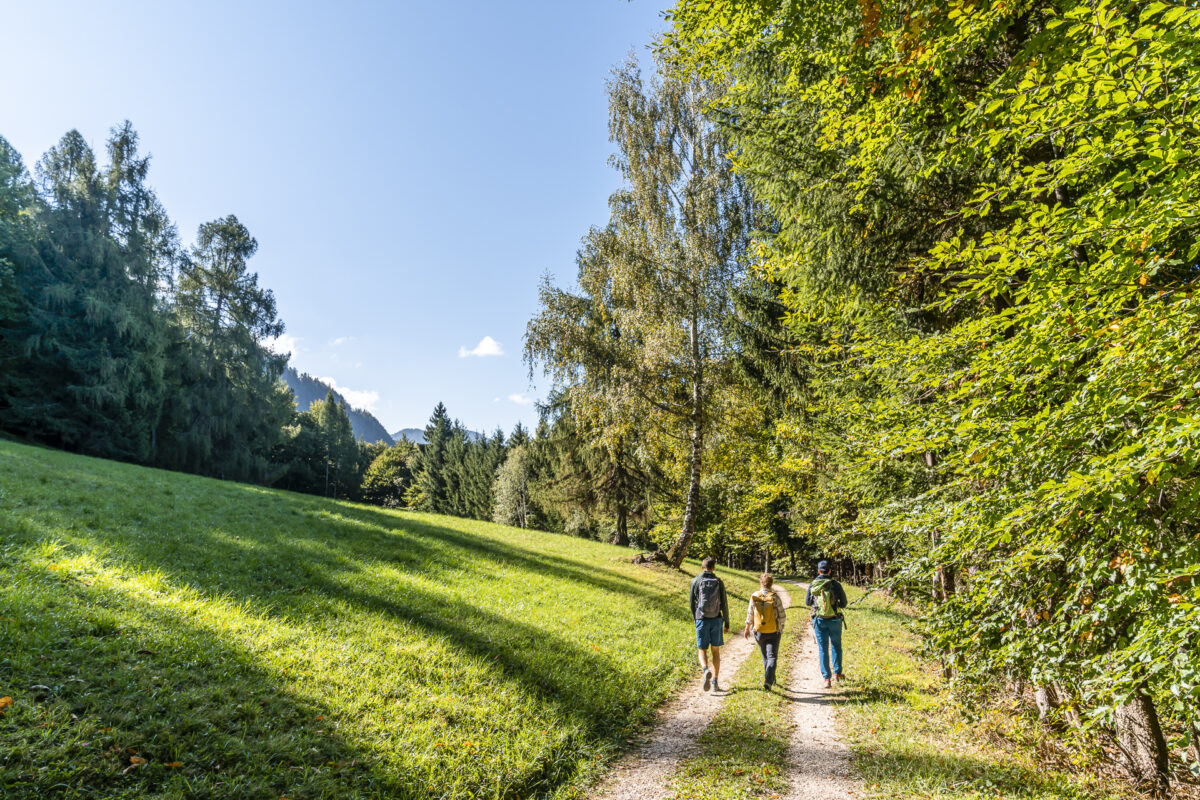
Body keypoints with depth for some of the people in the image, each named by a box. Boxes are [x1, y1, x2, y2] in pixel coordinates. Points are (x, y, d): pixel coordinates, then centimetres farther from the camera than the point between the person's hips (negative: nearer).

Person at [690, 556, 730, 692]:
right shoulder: (719, 582, 0)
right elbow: (724, 604, -2)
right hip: (716, 620, 1)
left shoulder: (695, 581, -1)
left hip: (702, 620, -1)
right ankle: (715, 683, 11)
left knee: (702, 651, 5)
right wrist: (727, 623, 7)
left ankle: (706, 671, -25)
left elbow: (692, 603, 3)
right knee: (716, 651, 13)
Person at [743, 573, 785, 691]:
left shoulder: (754, 596, -6)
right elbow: (782, 616, -7)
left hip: (759, 632, 3)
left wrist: (747, 628, 15)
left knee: (765, 657, 20)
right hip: (773, 632, -3)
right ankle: (768, 681, -15)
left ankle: (771, 679, 34)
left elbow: (750, 614, 3)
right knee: (772, 657, 1)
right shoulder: (775, 597, -13)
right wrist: (781, 624, 14)